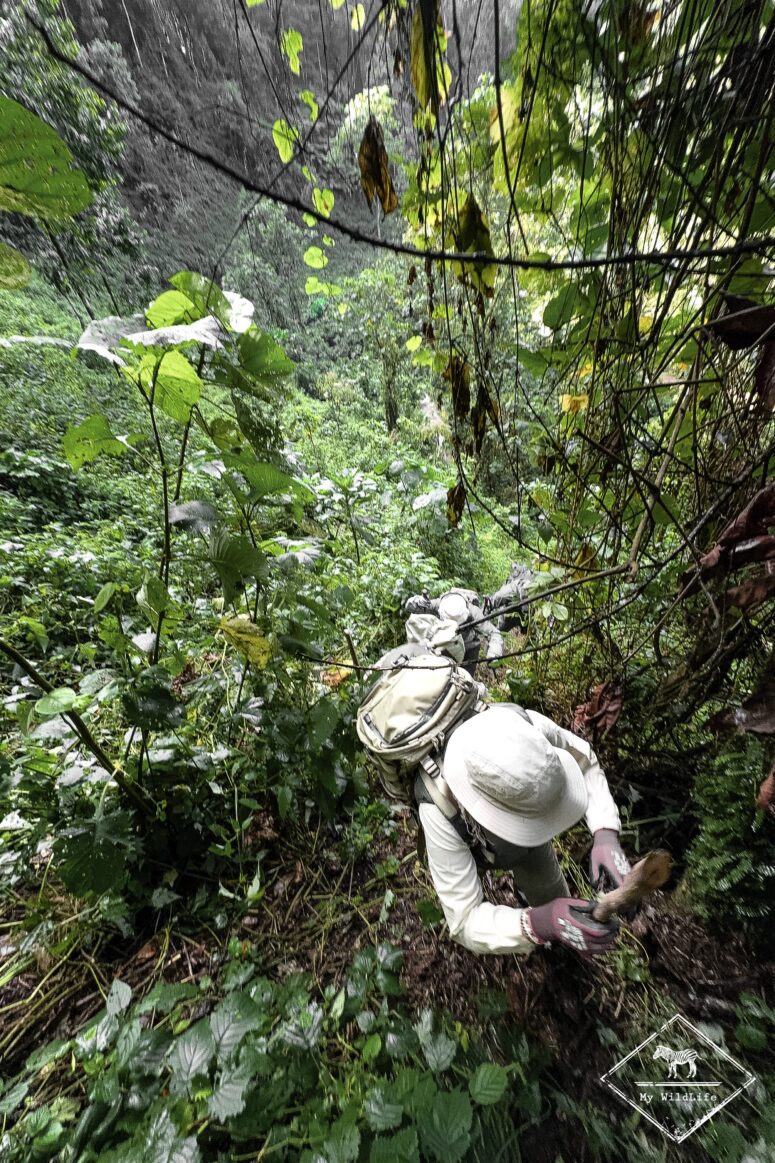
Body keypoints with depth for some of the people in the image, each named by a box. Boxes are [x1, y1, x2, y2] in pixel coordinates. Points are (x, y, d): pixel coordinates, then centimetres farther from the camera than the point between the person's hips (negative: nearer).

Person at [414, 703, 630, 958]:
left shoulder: (526, 724, -45)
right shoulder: (439, 810, -48)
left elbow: (583, 760, -24)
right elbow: (465, 921, -37)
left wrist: (605, 833, -38)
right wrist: (538, 924, -54)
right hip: (469, 839, -1)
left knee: (548, 893, 24)